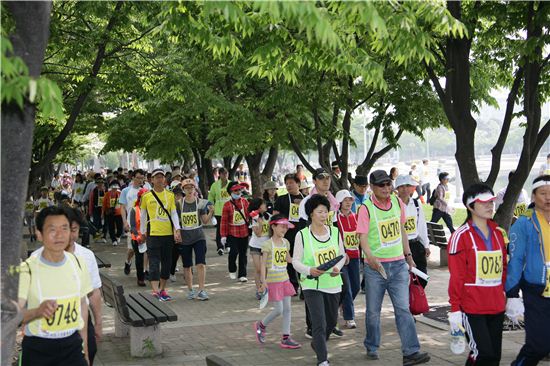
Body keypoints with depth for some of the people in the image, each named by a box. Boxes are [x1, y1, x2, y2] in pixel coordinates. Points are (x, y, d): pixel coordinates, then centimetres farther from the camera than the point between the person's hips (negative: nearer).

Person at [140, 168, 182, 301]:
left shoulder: (170, 195, 5)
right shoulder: (146, 196, 0)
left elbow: (174, 213, 3)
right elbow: (143, 215, 8)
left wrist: (177, 230, -8)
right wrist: (142, 232, 11)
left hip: (168, 234, 3)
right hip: (153, 234, -3)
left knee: (167, 263, 10)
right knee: (154, 263, -8)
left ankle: (162, 289, 23)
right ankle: (155, 291, -11)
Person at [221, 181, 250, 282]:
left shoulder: (245, 202, 3)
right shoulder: (227, 205, -5)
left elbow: (249, 214, 10)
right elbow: (224, 221, -5)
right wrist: (223, 235, -6)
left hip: (244, 232, 3)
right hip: (232, 232, -3)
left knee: (243, 254, 6)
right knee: (234, 252, -7)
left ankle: (242, 275, 13)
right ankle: (232, 271, 19)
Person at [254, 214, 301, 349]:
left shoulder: (285, 242, 7)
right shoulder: (268, 244, -12)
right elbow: (263, 264, -12)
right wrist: (263, 281, -17)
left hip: (284, 279, 7)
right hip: (273, 281, -7)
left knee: (287, 309, 5)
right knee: (278, 310, -5)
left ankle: (286, 338, 12)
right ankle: (261, 325, 20)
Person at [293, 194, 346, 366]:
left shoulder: (335, 231, 1)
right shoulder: (302, 235, -8)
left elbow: (342, 254, 9)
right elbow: (296, 261, -5)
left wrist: (337, 267, -11)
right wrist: (309, 270, -24)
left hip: (333, 283, 5)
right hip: (312, 285, -5)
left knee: (332, 321, 20)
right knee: (319, 323, -11)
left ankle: (317, 343, 48)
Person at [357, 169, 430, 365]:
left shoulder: (397, 202, 5)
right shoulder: (366, 208, -11)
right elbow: (363, 236, -18)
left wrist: (408, 255, 19)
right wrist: (369, 256, -36)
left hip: (398, 264, 3)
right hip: (375, 266, -3)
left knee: (403, 309, -3)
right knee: (373, 311, 9)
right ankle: (372, 347, 27)